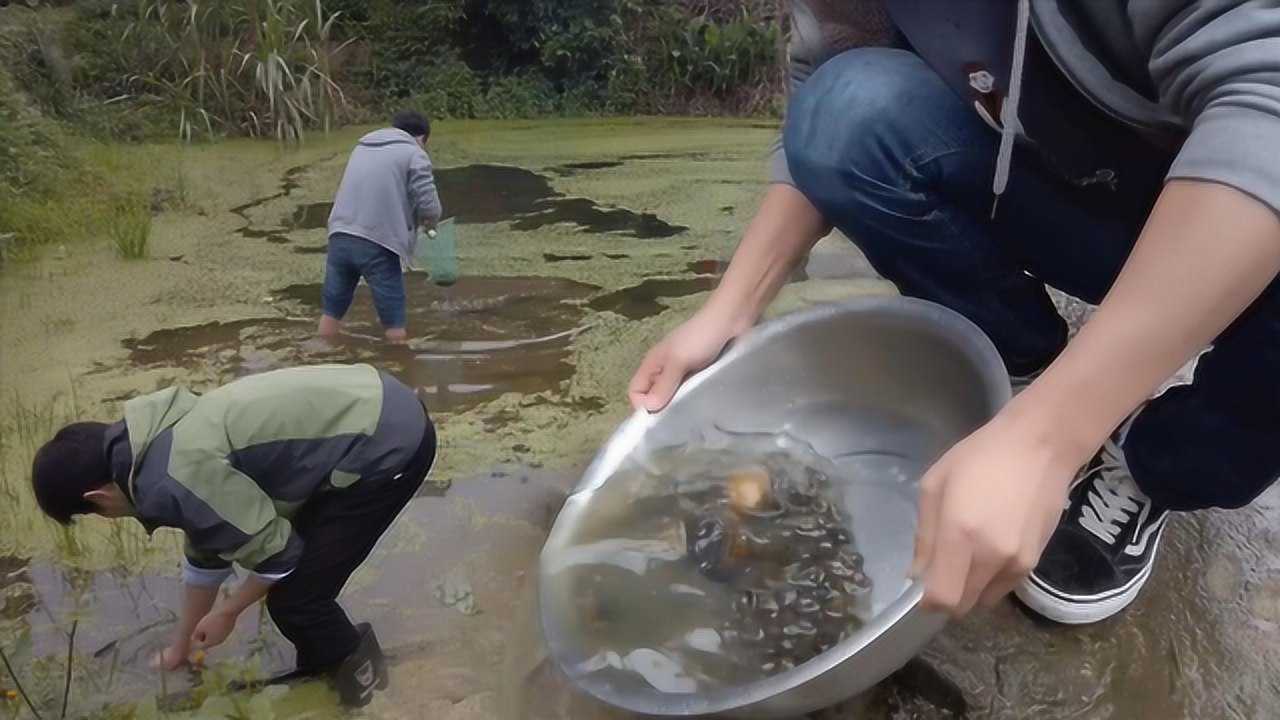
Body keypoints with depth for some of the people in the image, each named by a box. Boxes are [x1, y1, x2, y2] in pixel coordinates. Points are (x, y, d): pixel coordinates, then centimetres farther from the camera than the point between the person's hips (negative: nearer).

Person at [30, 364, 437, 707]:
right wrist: (182, 646, 41)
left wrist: (226, 613, 10)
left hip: (389, 445, -10)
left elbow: (276, 554, -11)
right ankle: (323, 659, 41)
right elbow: (205, 556, 28)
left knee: (292, 596, 1)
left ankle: (356, 667, 28)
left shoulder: (173, 482, -18)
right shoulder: (175, 443, 15)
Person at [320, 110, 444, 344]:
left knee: (332, 312, 16)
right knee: (394, 323, 3)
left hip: (339, 238, 6)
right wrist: (428, 222, 15)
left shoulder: (363, 146, 24)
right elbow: (429, 208, -7)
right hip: (377, 245, -6)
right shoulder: (414, 153, 2)